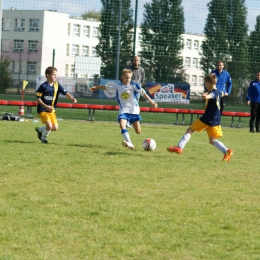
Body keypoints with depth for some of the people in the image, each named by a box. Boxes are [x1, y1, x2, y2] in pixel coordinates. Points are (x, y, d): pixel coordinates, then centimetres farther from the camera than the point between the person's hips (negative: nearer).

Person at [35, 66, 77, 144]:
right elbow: (38, 98, -12)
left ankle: (40, 130, 30)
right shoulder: (43, 86, -15)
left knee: (55, 128, 4)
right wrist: (46, 106, -22)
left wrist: (72, 98, -24)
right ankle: (43, 139, 8)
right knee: (49, 126, -19)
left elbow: (65, 93, -5)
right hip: (42, 109, -6)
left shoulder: (57, 85, 0)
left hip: (51, 110, 6)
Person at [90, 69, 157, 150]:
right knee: (122, 124, -28)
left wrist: (152, 102, -11)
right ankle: (129, 142, -40)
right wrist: (96, 87, 31)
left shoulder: (134, 85, -1)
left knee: (138, 132, -1)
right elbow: (107, 87, 21)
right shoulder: (118, 87, 8)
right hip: (123, 110, 1)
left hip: (134, 110, -1)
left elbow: (143, 93, -4)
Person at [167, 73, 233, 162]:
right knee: (212, 140, 9)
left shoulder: (212, 92, -15)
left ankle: (179, 147, 0)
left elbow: (210, 96, -43)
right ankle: (227, 151, -10)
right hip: (215, 120, 8)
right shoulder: (218, 92, 12)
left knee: (190, 130, 4)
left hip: (207, 119, -8)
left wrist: (206, 96, -62)